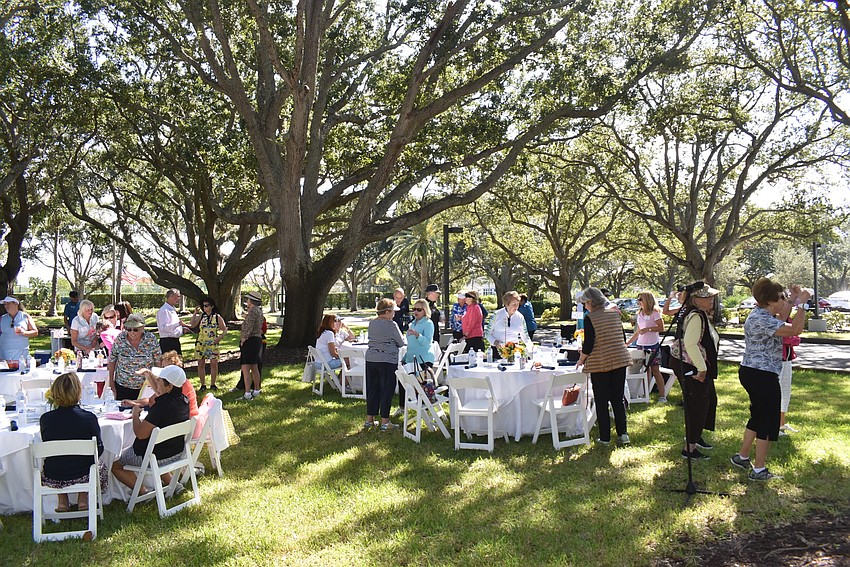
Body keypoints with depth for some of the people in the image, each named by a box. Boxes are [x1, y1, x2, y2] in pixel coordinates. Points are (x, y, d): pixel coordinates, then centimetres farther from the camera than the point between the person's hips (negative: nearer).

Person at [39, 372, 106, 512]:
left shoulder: (45, 419, -10)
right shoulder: (89, 418, -15)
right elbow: (98, 449, -5)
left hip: (52, 479, 2)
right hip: (81, 476, -2)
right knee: (100, 465, 32)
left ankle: (62, 501, 26)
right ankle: (83, 499, 19)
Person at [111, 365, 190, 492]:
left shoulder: (162, 406, -31)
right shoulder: (183, 399, -6)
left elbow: (140, 433, -26)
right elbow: (160, 393, 18)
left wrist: (135, 414, -11)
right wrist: (150, 375, 16)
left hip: (157, 456, -8)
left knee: (115, 464, 12)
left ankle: (143, 491, 3)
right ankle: (171, 482, 26)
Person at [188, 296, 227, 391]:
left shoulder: (217, 317, 3)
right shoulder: (201, 316, 7)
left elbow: (224, 329, 6)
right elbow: (191, 325, -6)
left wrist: (220, 337, -9)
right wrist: (195, 314, -6)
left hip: (213, 344, -2)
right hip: (201, 343, 2)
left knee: (214, 364, -4)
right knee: (201, 364, 3)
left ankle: (213, 384, 9)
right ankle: (203, 385, 13)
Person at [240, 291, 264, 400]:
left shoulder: (252, 311, -15)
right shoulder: (259, 311, 14)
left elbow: (249, 328, -20)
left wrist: (242, 341, -13)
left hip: (250, 341, -10)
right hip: (257, 339, 10)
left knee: (245, 369, -11)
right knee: (254, 368, 17)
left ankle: (247, 394, -14)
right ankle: (256, 390, 25)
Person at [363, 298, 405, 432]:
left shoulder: (371, 323, 6)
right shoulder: (391, 325, -13)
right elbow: (401, 343, -5)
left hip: (371, 359, 6)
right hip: (387, 361, -6)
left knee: (372, 389, 13)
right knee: (387, 390, 3)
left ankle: (369, 420, 20)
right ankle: (385, 422, 7)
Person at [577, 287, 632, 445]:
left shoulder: (590, 318, -12)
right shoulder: (615, 313, 5)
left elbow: (588, 345, -13)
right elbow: (621, 338, 12)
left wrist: (581, 359, 3)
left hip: (599, 364, -5)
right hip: (620, 360, 5)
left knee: (601, 402, 5)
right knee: (618, 399, 14)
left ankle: (605, 437, 11)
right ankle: (623, 433, 13)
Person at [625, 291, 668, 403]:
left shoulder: (654, 313, -5)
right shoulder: (639, 314, 16)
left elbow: (661, 328, -12)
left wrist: (648, 329, -19)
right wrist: (627, 342, 16)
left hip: (653, 345, -6)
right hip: (641, 345, 6)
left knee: (655, 370, -6)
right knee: (645, 370, 6)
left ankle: (662, 395, -3)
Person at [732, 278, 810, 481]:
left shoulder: (762, 315, 11)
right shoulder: (760, 320, -22)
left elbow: (780, 321, 31)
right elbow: (795, 329, -25)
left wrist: (792, 300, 24)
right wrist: (801, 303, -16)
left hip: (751, 373, 11)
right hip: (763, 376, -11)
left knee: (758, 417, 22)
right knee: (768, 420, 0)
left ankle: (742, 457, 33)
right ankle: (758, 470, 8)